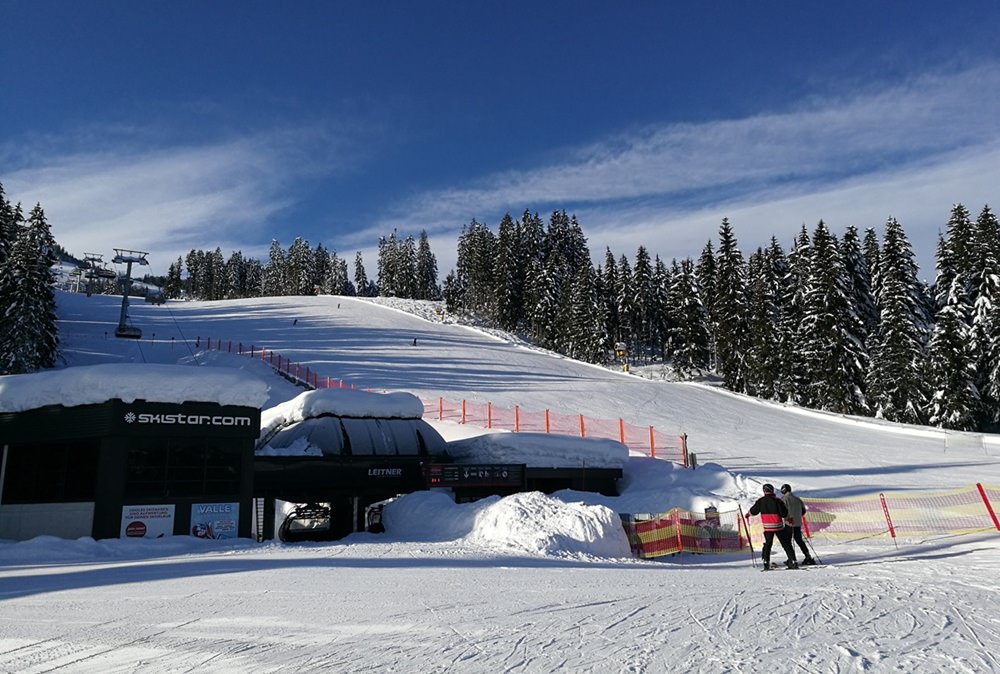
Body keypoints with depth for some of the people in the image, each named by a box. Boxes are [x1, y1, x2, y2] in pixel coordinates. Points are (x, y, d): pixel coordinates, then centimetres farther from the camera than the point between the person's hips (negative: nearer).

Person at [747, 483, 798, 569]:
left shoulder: (761, 501, 2)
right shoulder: (777, 500, -3)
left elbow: (754, 511, 11)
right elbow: (784, 513, -7)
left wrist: (748, 514, 31)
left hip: (767, 527, 1)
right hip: (779, 526, -1)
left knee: (767, 544, 13)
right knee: (786, 544, 6)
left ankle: (766, 562, 4)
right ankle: (793, 561, 1)